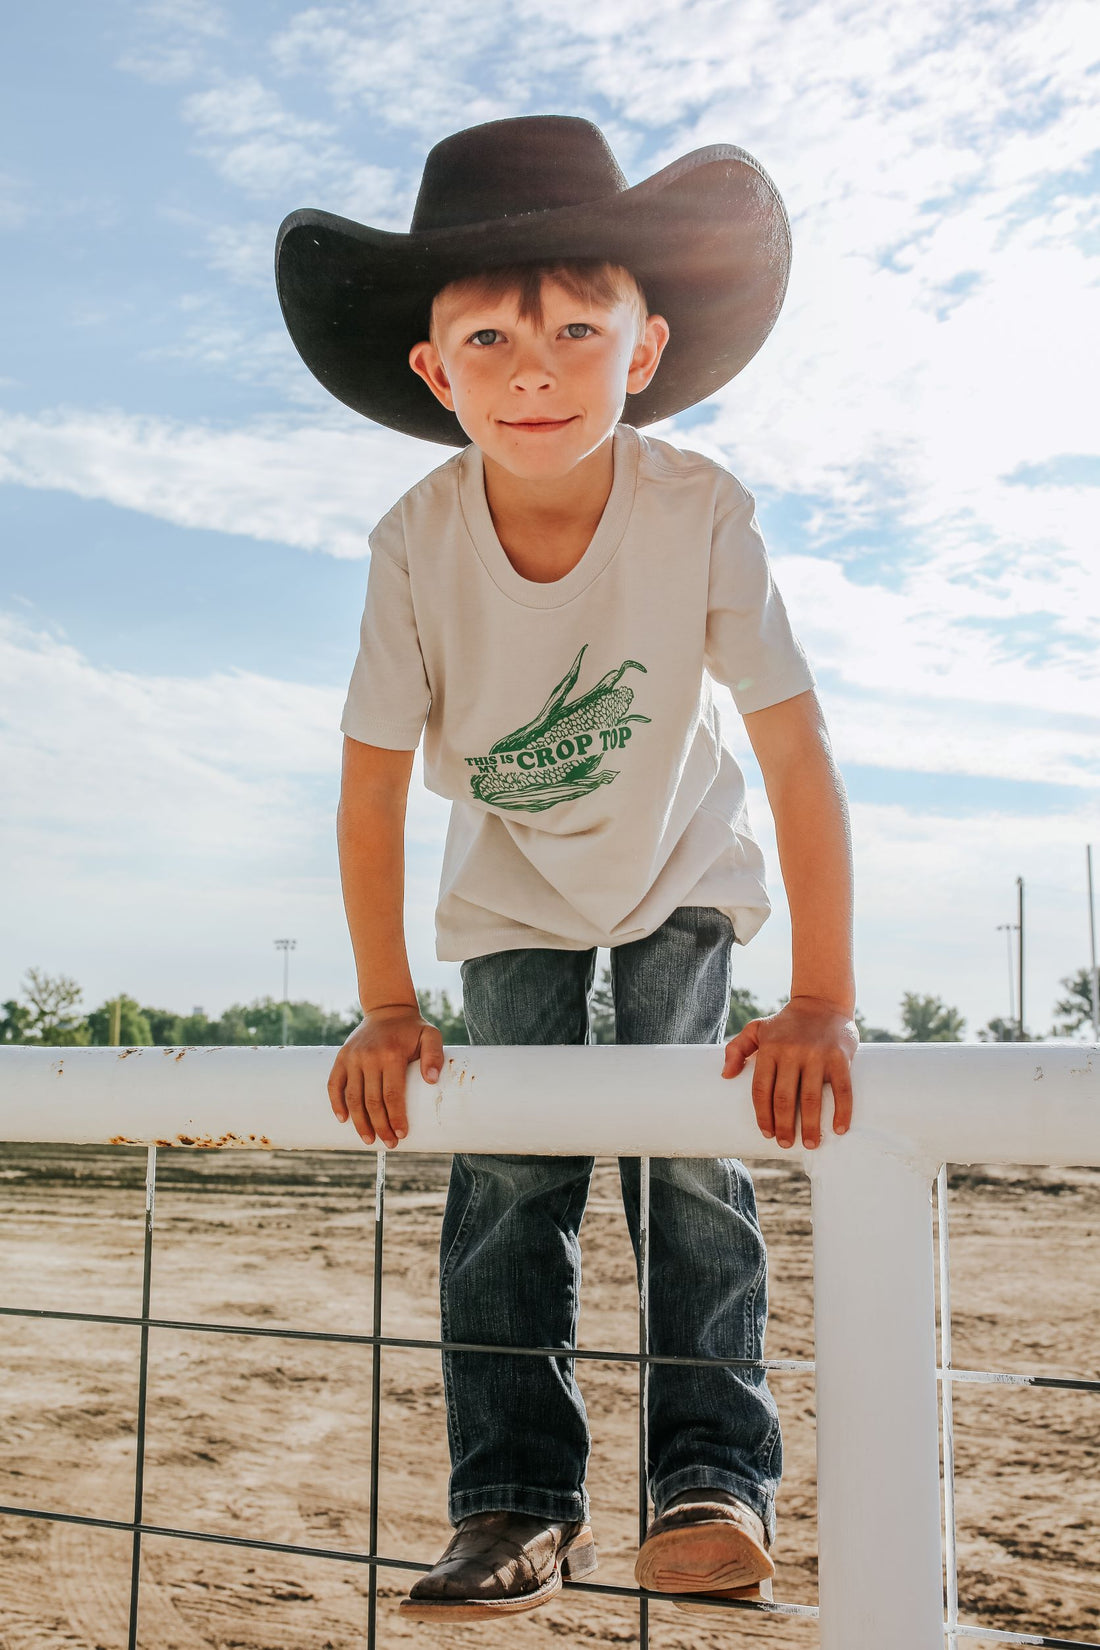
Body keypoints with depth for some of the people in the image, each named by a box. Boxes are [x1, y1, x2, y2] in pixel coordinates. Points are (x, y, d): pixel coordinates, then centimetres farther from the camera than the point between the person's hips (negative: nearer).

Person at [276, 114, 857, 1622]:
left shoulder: (700, 512, -30)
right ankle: (518, 1499, 5)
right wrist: (387, 1013, -21)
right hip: (512, 885, 1)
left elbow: (797, 753, -29)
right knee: (509, 1173, -5)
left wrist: (821, 1003, -33)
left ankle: (714, 1474, 1)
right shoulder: (417, 545, -26)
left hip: (680, 866, -1)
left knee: (691, 1145, -11)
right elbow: (373, 780, -19)